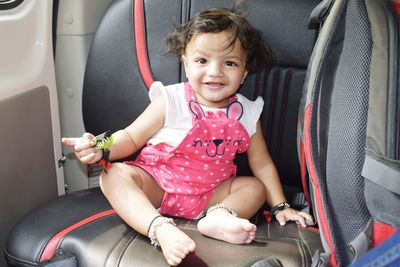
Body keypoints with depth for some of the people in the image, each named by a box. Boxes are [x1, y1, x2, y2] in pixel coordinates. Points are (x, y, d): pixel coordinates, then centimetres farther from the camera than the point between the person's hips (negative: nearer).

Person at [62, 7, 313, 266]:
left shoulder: (247, 114, -5)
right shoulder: (171, 101, -14)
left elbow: (262, 163, 5)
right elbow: (131, 138, -8)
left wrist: (281, 206, 1)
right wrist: (100, 149, -27)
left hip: (207, 193, 3)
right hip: (156, 184, -3)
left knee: (255, 187, -8)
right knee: (114, 175, -27)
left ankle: (219, 214, -35)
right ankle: (163, 230, -46)